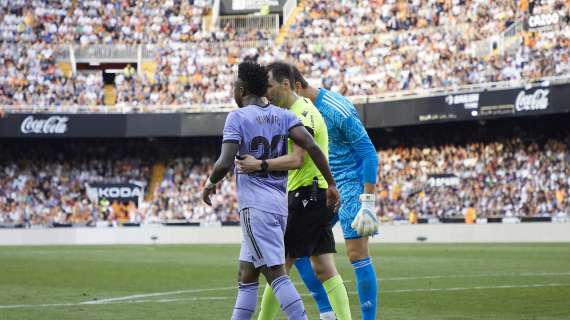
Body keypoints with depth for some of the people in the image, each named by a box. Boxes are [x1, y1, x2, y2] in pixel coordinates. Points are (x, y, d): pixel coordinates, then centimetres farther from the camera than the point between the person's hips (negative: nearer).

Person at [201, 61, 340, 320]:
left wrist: (210, 183, 4)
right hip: (280, 205, 7)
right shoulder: (283, 115, 11)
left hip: (255, 207, -7)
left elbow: (225, 163, -15)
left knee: (276, 273, -11)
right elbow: (311, 146, -2)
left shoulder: (237, 117, -6)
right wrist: (331, 184, 2)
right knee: (247, 275, 15)